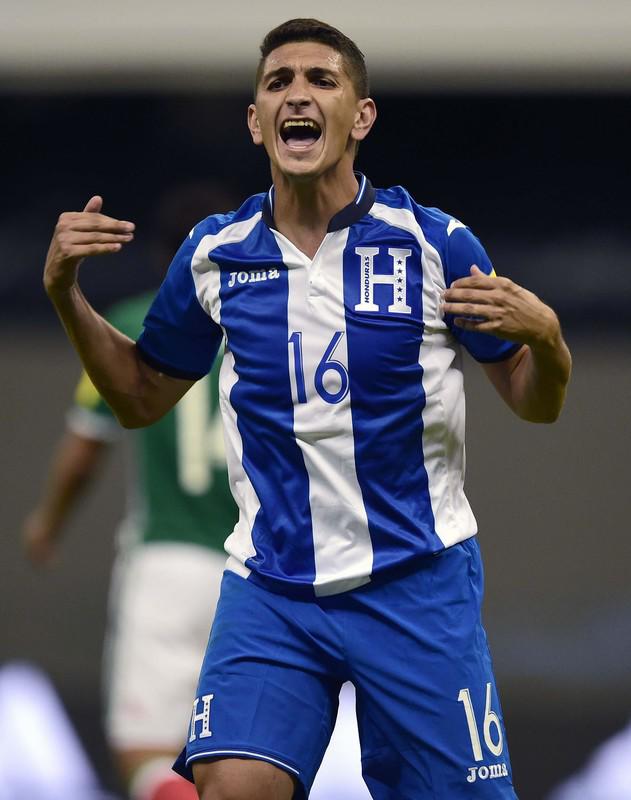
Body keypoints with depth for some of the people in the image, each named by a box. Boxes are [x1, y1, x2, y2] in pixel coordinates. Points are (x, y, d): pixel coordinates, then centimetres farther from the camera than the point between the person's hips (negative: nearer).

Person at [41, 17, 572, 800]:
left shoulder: (435, 243, -6)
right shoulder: (214, 252, 2)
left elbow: (535, 404, 2)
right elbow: (140, 397, 16)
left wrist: (543, 335, -20)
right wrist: (66, 294, 2)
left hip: (415, 582, -1)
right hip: (270, 585, 1)